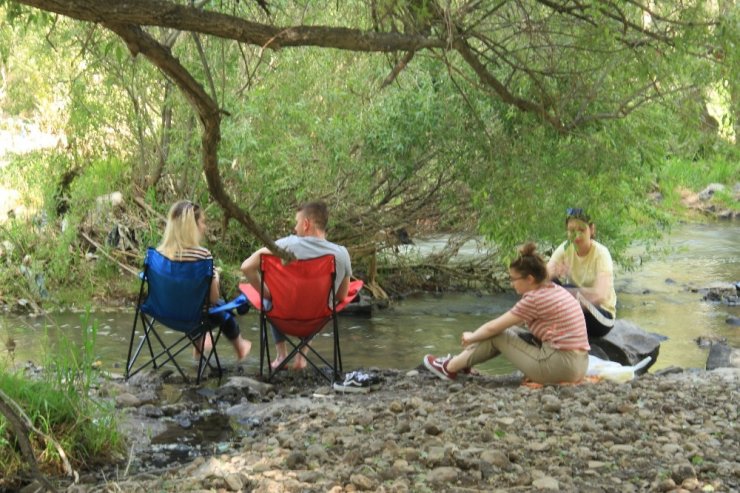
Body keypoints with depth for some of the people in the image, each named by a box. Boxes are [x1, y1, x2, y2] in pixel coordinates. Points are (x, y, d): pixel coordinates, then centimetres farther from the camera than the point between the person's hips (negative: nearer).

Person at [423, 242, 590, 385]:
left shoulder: (534, 299, -13)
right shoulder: (554, 290, 13)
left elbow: (493, 327, -4)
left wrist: (471, 337, 15)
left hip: (560, 367, -9)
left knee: (498, 336, 5)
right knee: (509, 332, 19)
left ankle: (450, 368, 18)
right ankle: (463, 361, 30)